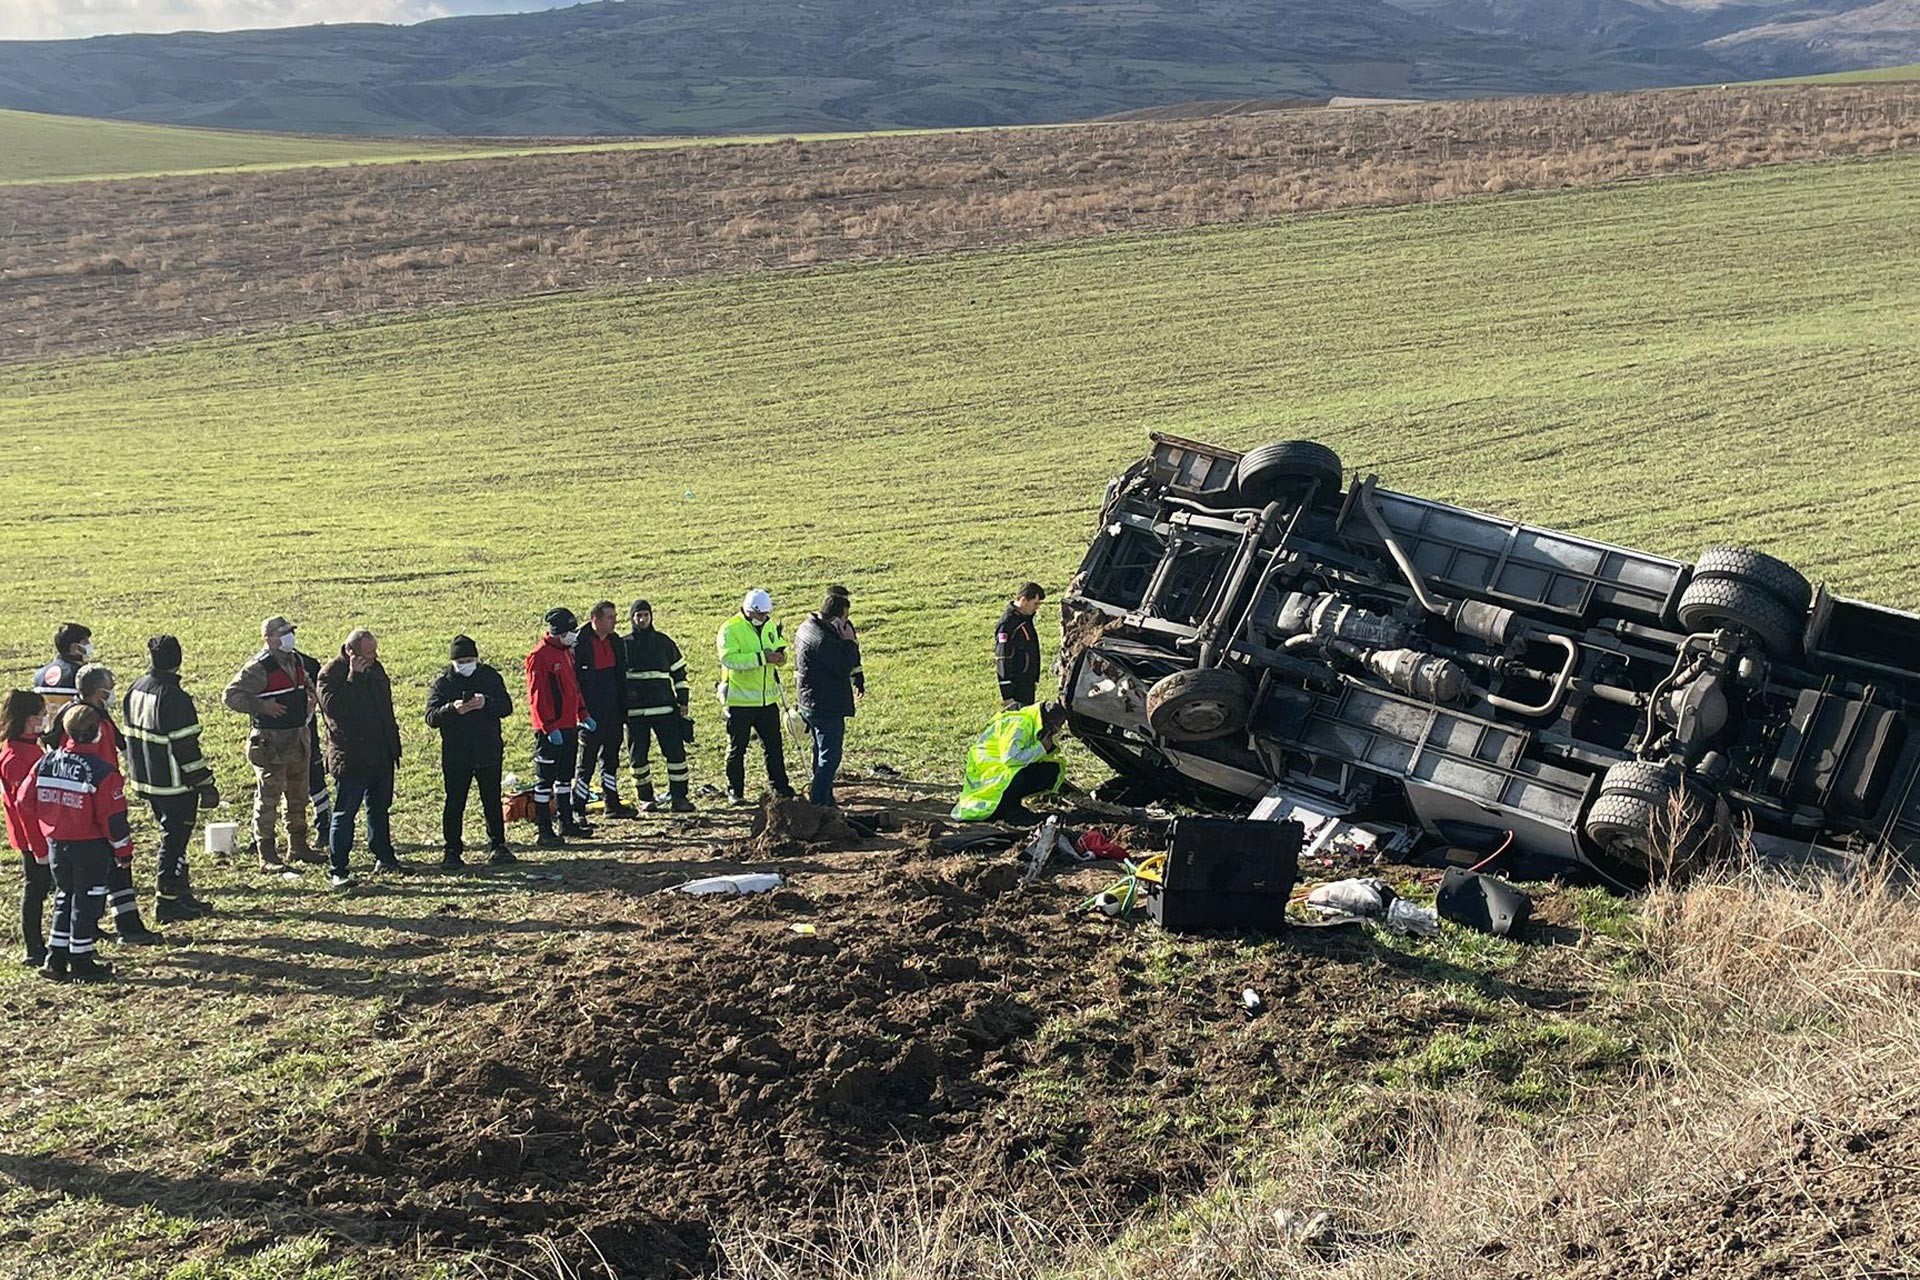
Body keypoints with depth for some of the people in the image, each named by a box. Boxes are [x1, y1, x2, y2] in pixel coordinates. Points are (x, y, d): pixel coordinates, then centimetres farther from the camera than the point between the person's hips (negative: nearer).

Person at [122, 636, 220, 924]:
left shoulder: (135, 690, 5)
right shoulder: (174, 698, -21)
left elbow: (132, 736, 15)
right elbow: (186, 747, -21)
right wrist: (205, 784, -14)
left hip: (145, 780, 8)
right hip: (174, 784, -8)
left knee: (173, 837, 19)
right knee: (174, 839, 2)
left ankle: (182, 894, 26)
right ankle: (167, 902, 7)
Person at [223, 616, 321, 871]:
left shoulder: (298, 661, 9)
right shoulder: (259, 667, -15)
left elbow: (308, 684, 29)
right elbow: (231, 695, -18)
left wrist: (309, 704, 11)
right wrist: (262, 707, -21)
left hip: (299, 739, 8)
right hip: (271, 742, -8)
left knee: (298, 796, 17)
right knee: (268, 798, -2)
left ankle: (298, 845, 30)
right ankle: (267, 856, 2)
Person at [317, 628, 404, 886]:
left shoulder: (375, 669, 11)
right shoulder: (330, 674, -12)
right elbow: (333, 707, -27)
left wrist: (393, 744, 19)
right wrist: (354, 677, -26)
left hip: (382, 756, 7)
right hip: (351, 759, -7)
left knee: (380, 808, 17)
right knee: (345, 813, -4)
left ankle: (384, 857, 30)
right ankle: (338, 869, 0)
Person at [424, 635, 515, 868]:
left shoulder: (490, 676, 3)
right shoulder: (441, 683, -2)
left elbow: (506, 707, -3)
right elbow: (431, 718, -11)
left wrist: (486, 703, -22)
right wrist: (452, 709, -29)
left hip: (489, 751, 1)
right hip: (455, 755, -1)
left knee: (492, 802, 8)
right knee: (455, 804, 1)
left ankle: (497, 846, 19)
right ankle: (452, 851, 10)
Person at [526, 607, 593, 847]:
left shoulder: (565, 652, 13)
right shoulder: (539, 656, -15)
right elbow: (537, 695, -18)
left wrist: (583, 714, 16)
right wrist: (549, 727, -21)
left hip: (569, 726, 9)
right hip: (549, 731, -9)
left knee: (565, 776, 18)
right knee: (545, 780, -3)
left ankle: (566, 822, 29)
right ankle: (545, 832, 0)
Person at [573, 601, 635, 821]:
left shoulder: (616, 642, 8)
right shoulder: (580, 643, -14)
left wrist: (624, 711, 14)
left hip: (613, 713, 7)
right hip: (591, 715, -7)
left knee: (611, 759, 15)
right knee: (587, 763, -3)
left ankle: (612, 804, 25)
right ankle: (577, 810, 4)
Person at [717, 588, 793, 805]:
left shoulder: (769, 626, 8)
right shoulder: (730, 629, -12)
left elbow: (779, 650, 20)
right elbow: (729, 659, -25)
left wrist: (780, 656, -6)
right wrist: (761, 657, -29)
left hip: (767, 698, 5)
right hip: (739, 700, -5)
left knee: (773, 745, 10)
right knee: (737, 748, 5)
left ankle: (780, 787, 19)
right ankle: (735, 791, 14)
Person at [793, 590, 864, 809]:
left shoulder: (807, 627, 9)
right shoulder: (823, 640, -25)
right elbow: (844, 668, -21)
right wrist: (849, 641, -14)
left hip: (810, 703, 11)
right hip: (826, 706, -11)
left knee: (823, 753, 20)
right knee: (829, 756, -4)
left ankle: (823, 799, 30)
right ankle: (818, 803, -3)